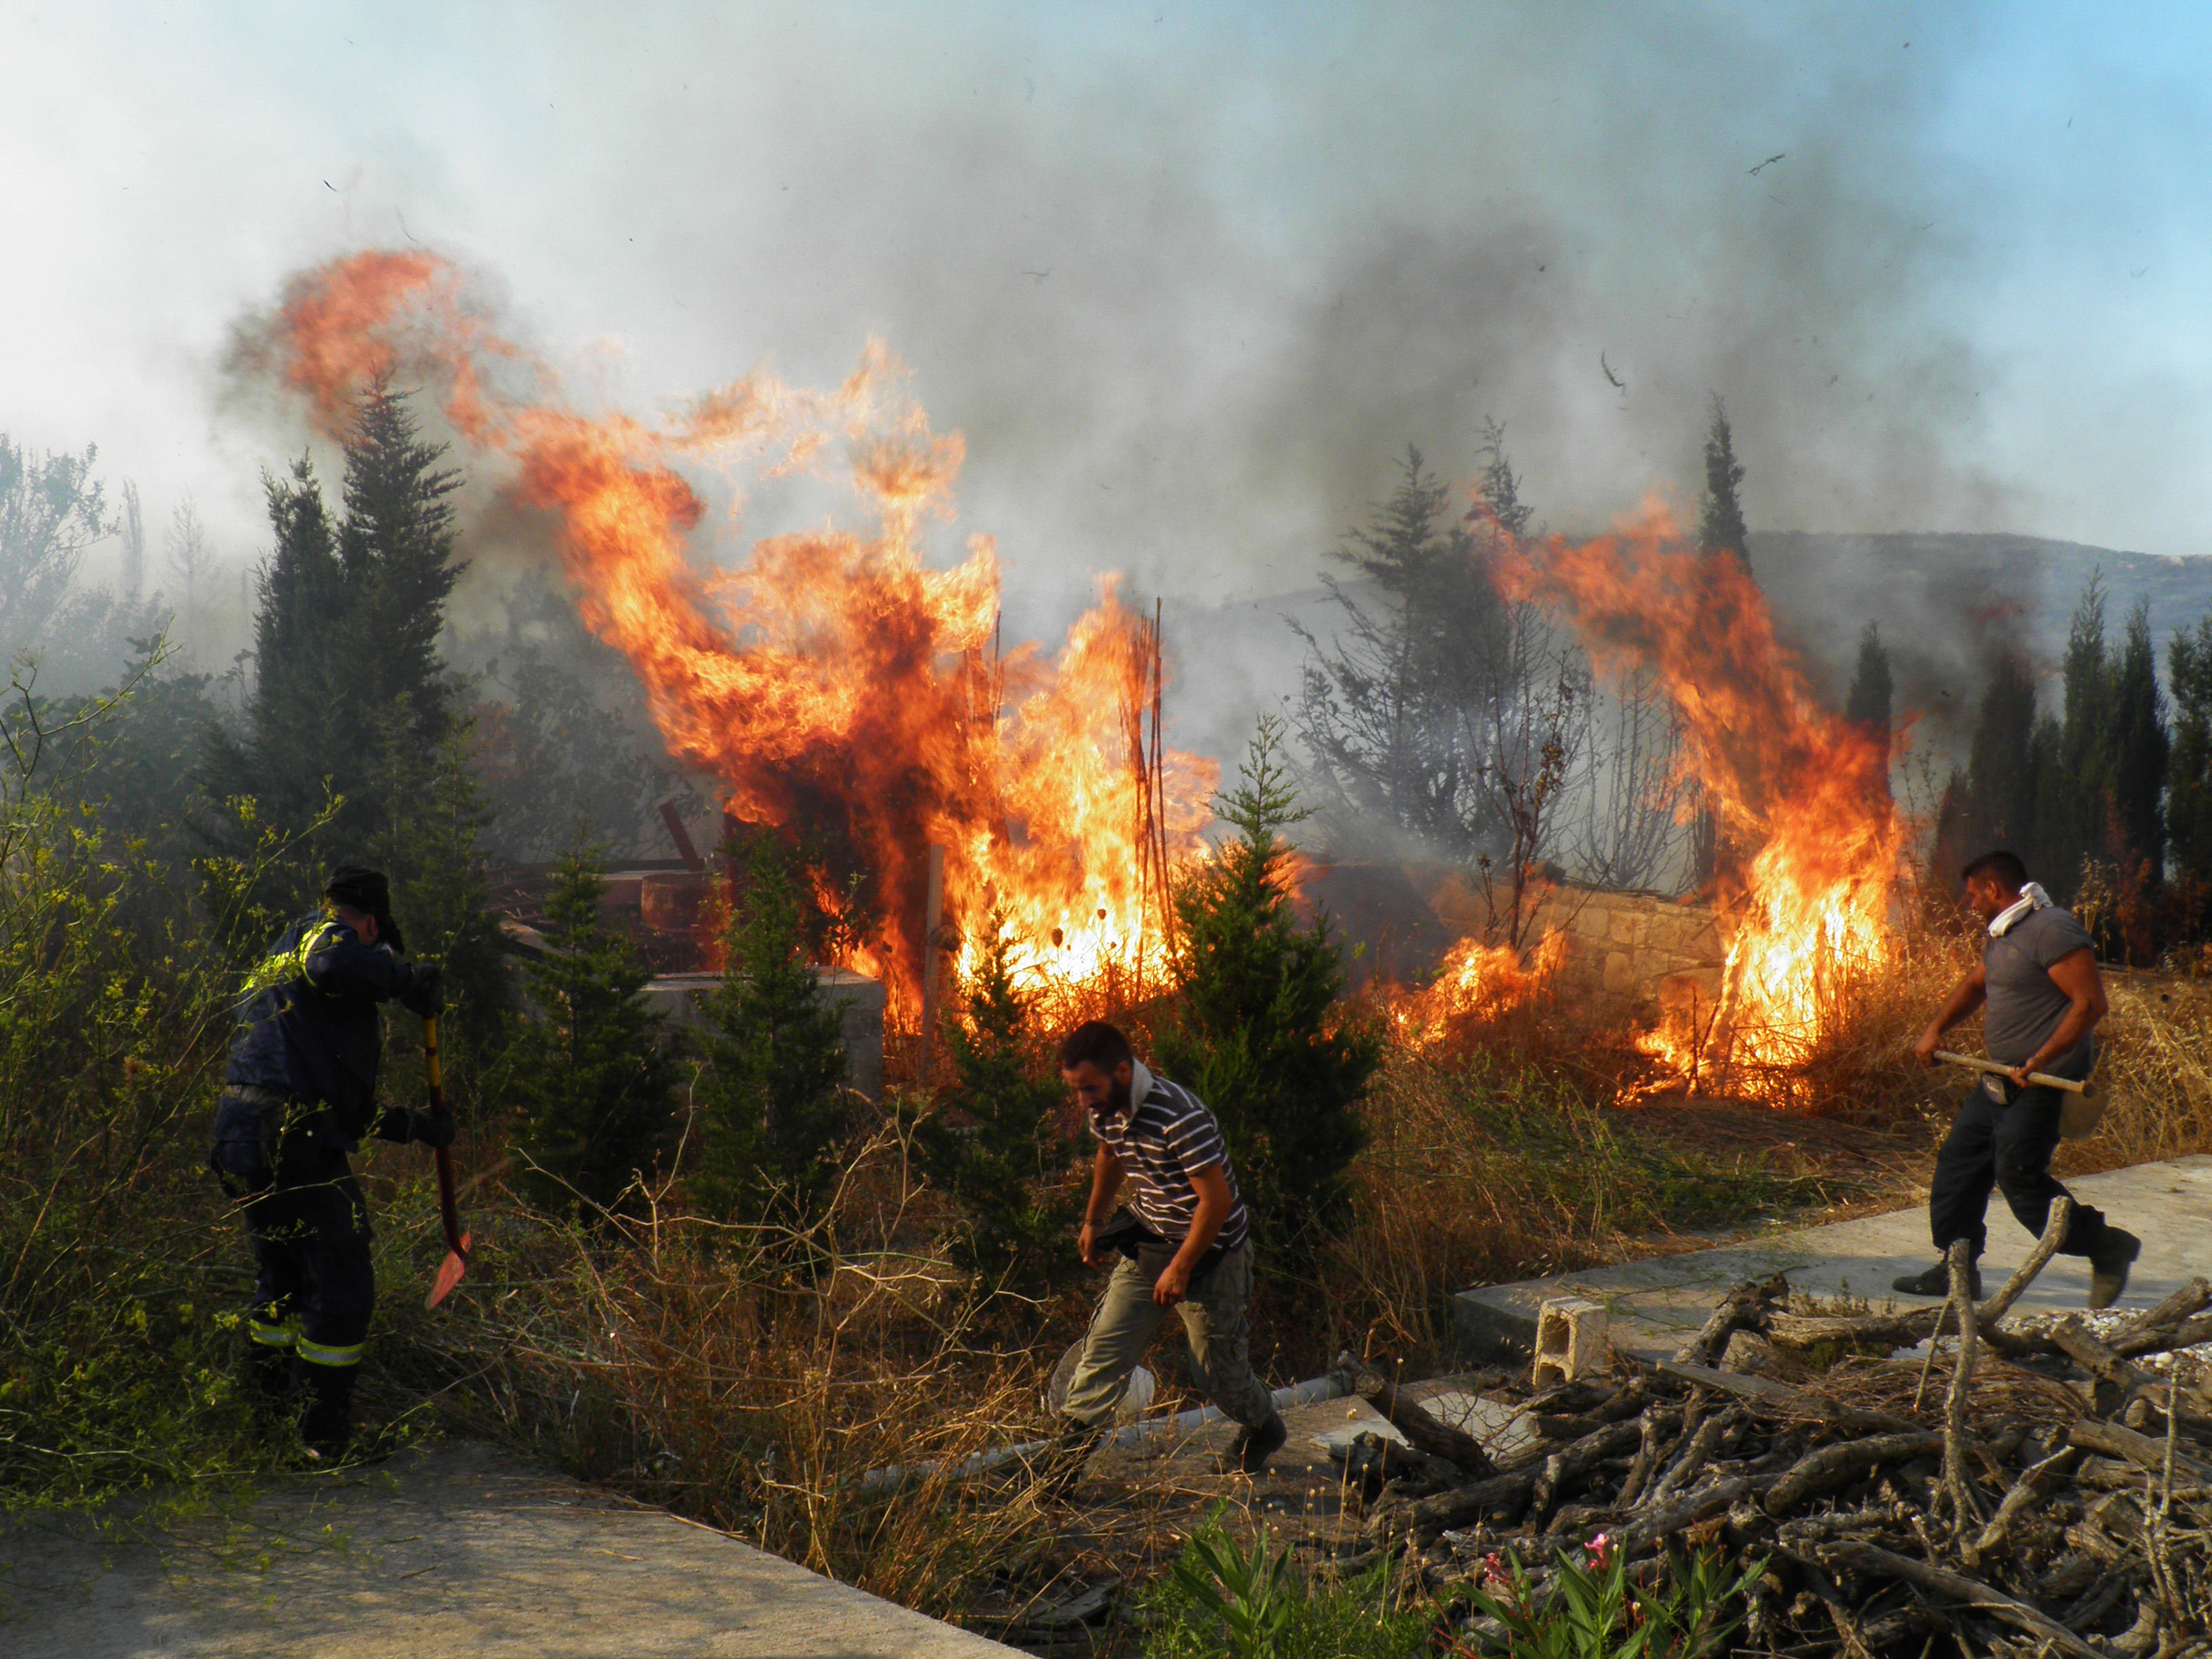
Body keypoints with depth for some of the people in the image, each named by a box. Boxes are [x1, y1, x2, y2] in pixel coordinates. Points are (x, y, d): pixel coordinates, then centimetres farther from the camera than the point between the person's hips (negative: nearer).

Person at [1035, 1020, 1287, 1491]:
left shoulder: (1179, 1117, -32)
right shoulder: (1107, 1111, -6)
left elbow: (1217, 1201, -27)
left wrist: (1181, 1268, -22)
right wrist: (1093, 1221, 25)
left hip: (1209, 1250, -7)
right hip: (1146, 1245, 7)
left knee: (1215, 1369, 8)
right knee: (1106, 1343, -1)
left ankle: (1264, 1430, 36)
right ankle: (1070, 1447, 5)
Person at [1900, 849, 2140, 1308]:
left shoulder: (2052, 930, -18)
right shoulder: (2002, 933, 15)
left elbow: (2090, 1004, -23)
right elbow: (1975, 984, 29)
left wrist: (2039, 1062, -26)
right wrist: (1936, 1028, 14)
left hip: (2044, 1082, -10)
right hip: (2003, 1081, 10)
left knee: (2019, 1177, -10)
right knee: (1959, 1159, 9)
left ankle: (2108, 1249, 7)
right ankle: (1956, 1269, 16)